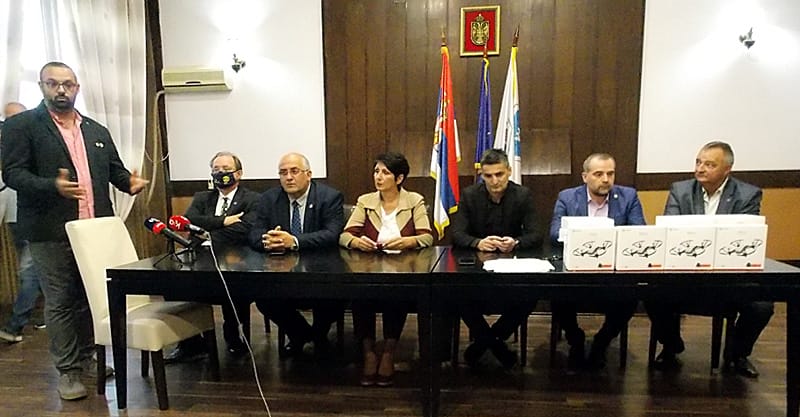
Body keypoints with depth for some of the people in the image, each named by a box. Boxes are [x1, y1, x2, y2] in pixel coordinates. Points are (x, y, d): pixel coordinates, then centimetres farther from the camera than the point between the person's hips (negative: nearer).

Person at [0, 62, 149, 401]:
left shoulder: (97, 131, 15)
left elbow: (115, 170, 16)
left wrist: (130, 182, -7)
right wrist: (53, 186, -27)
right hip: (51, 232, -4)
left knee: (93, 297, 13)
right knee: (60, 302, 4)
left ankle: (86, 358, 29)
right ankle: (68, 370, 16)